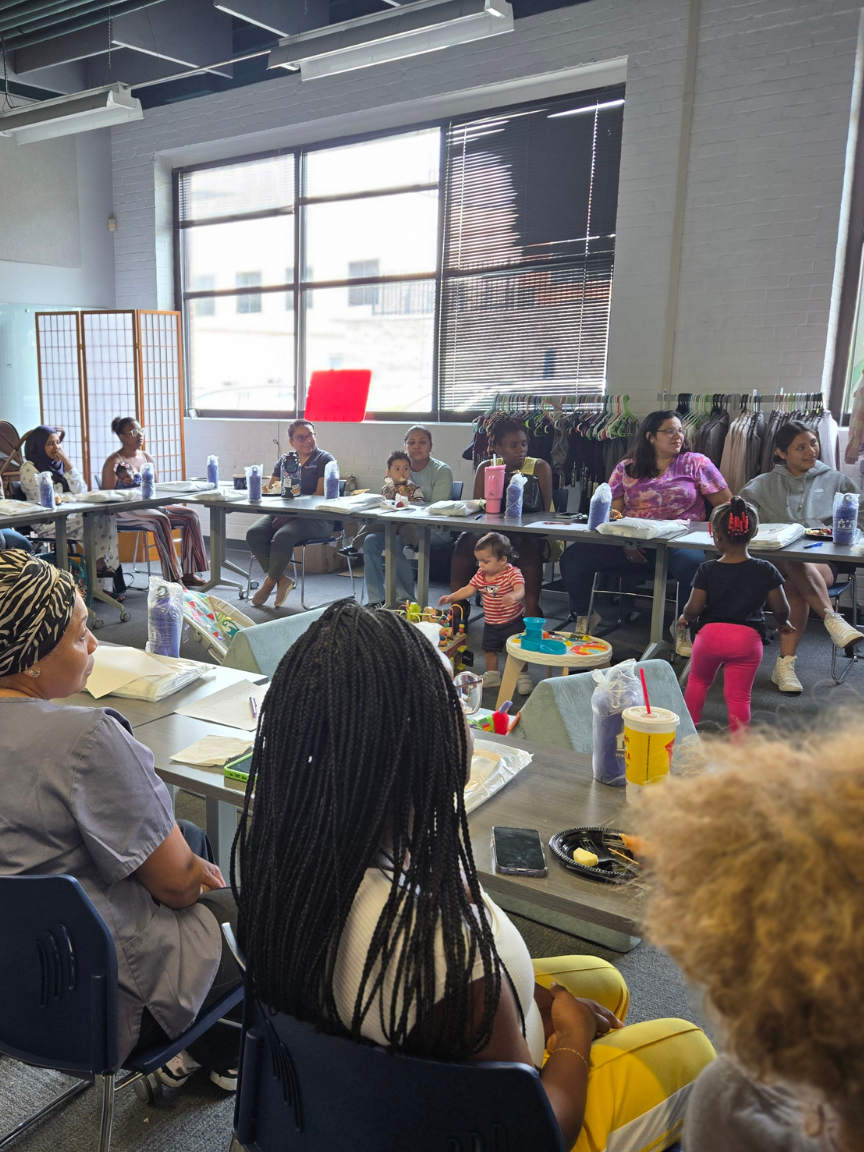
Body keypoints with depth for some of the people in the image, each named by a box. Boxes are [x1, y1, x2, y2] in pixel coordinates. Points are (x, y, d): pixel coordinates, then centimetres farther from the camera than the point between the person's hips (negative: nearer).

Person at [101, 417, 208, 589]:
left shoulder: (147, 457, 17)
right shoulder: (113, 462, -3)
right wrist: (125, 485, -21)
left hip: (151, 506, 7)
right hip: (126, 512, -7)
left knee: (191, 515, -13)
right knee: (161, 520, -36)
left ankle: (188, 573, -14)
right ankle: (172, 578, -38)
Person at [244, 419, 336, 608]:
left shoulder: (324, 460, 1)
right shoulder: (284, 460, 20)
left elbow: (321, 495, -11)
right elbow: (269, 488, 18)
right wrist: (273, 489, -10)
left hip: (316, 518, -6)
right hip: (283, 513, 6)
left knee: (283, 536, -33)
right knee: (254, 533, -21)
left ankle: (269, 582, -9)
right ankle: (281, 580, -11)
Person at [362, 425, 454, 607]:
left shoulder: (441, 470, -5)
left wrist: (405, 525, -26)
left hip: (435, 529, -5)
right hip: (405, 524, 6)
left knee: (398, 542, -31)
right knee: (371, 540, -17)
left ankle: (405, 600, -17)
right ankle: (375, 600, -12)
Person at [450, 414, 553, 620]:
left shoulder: (539, 468, -1)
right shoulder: (485, 468, 8)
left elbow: (544, 512, -8)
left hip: (530, 534, -3)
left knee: (529, 545, -37)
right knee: (467, 540, -26)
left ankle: (531, 611, -36)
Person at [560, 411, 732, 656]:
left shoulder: (695, 463, 9)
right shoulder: (626, 468, 12)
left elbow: (727, 505, 5)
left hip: (678, 543, -2)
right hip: (633, 546, 2)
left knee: (695, 563, -39)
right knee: (573, 558, -18)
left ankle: (683, 627, -12)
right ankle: (583, 618, 6)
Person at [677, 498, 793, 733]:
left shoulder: (707, 570, -10)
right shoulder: (766, 571, -6)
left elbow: (694, 608, -8)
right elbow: (781, 609, -1)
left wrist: (684, 617, 14)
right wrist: (783, 623, 21)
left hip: (711, 634, 0)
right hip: (747, 638, 0)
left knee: (697, 680, 24)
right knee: (739, 696, 7)